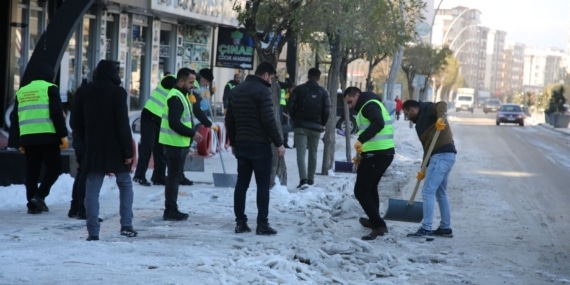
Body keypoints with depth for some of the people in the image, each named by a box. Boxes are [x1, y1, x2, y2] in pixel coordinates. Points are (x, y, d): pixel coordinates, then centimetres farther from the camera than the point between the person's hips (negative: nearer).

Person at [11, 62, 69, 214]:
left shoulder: (21, 91, 19)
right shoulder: (50, 88, 0)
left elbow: (15, 118, 19)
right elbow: (57, 114, -9)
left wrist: (20, 141, 22)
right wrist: (63, 135, -7)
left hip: (27, 137, 5)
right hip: (47, 136, -5)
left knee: (32, 171, 10)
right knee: (54, 167, 4)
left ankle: (32, 203, 8)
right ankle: (40, 195, -11)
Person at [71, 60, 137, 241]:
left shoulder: (83, 92, 6)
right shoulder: (117, 92, -9)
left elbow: (75, 122, 8)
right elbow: (123, 124, -13)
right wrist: (128, 151, -10)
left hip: (93, 149, 3)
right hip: (115, 148, -3)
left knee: (92, 190, 4)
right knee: (125, 184, 13)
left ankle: (93, 232, -1)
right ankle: (126, 225, 4)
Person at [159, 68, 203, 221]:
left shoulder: (180, 95, 17)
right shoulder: (176, 98, -17)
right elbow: (174, 123, -25)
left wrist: (191, 134, 12)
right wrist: (192, 134, -20)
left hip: (179, 143, 11)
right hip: (175, 143, -11)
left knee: (175, 176, 15)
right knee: (174, 176, -5)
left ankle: (171, 210, 22)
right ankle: (170, 211, -1)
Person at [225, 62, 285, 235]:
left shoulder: (236, 90, 13)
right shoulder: (262, 91, -12)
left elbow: (229, 119, 15)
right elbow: (269, 120, -18)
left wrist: (233, 142, 21)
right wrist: (279, 143, -12)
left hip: (241, 144, 7)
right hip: (259, 145, -7)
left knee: (241, 183, 9)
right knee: (263, 185, -2)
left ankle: (240, 222, 9)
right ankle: (262, 224, -3)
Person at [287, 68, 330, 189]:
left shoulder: (299, 89, -3)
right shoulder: (323, 92, 0)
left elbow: (290, 106, -6)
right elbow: (327, 110, -5)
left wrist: (295, 119, 8)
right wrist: (322, 124, 9)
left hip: (300, 126, -2)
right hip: (316, 127, 2)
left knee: (301, 153, -6)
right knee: (313, 153, 16)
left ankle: (303, 179, -21)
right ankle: (310, 179, 24)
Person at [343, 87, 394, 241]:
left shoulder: (369, 105, -10)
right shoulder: (368, 106, 22)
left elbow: (378, 123, -29)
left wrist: (361, 140, -33)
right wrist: (361, 155, 21)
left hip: (376, 155, -11)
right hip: (385, 153, 11)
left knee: (360, 191, -6)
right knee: (371, 187, 28)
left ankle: (378, 225, -12)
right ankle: (374, 220, 41)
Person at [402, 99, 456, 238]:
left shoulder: (427, 110, 0)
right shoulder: (421, 123, 26)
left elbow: (442, 105, -20)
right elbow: (427, 146, 24)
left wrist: (440, 118, -39)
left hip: (442, 156, -10)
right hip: (445, 155, 10)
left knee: (428, 192, -10)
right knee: (440, 193, 18)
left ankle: (426, 229, -11)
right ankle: (445, 228, 25)